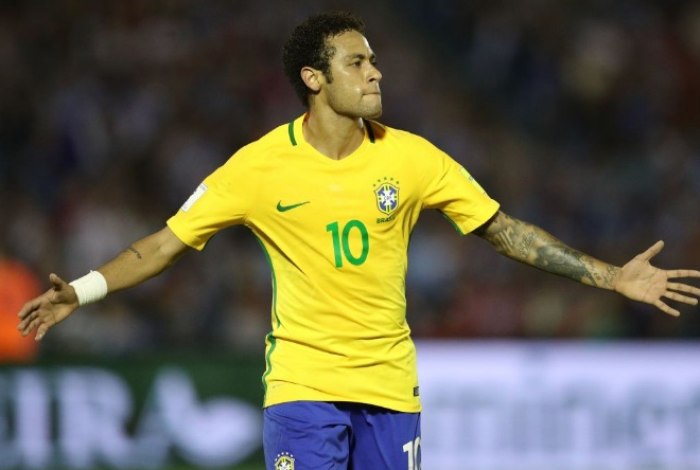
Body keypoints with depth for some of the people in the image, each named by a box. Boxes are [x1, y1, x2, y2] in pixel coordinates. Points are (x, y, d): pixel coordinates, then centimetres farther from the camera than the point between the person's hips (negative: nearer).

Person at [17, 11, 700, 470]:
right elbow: (169, 242, -1)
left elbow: (503, 230, 5)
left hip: (390, 385, 3)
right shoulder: (260, 166, -6)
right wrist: (82, 290, -13)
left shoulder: (410, 158, 0)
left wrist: (613, 276, 2)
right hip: (303, 383, -2)